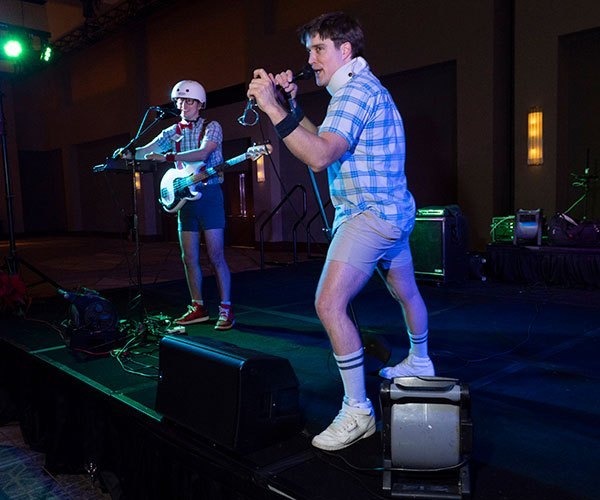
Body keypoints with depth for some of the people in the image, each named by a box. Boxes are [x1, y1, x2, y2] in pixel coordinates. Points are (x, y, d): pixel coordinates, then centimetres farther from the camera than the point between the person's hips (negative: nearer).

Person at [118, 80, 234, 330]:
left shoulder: (211, 127, -2)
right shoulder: (172, 132, 14)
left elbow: (203, 153, -19)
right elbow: (145, 151, 4)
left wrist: (168, 157, -26)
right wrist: (127, 154, -18)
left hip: (209, 194, -5)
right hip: (185, 196, 6)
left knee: (215, 256, -7)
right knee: (189, 257, 6)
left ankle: (226, 309, -1)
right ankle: (198, 307, 17)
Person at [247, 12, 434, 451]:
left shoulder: (355, 91, -16)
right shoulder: (366, 87, 18)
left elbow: (320, 157, -29)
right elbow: (325, 143, 20)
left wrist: (273, 108, -28)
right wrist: (293, 106, 9)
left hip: (369, 214, -11)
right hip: (393, 212, 11)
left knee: (330, 303, -17)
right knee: (405, 291, 26)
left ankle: (357, 411, -10)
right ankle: (419, 362, 48)